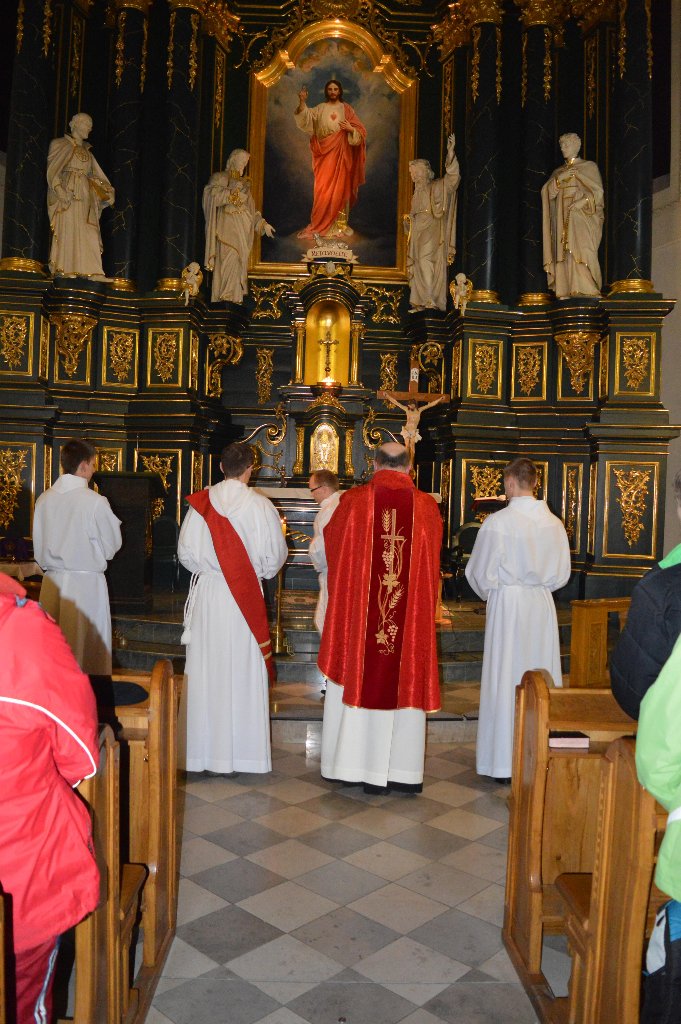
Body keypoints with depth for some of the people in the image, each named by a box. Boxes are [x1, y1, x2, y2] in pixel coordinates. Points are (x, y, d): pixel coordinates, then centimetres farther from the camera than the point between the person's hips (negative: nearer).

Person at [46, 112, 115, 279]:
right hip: (69, 193, -6)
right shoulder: (63, 146, 4)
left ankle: (90, 271, -9)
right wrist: (61, 191, -20)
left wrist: (107, 192, 7)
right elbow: (53, 171, -5)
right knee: (68, 228, -11)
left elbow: (95, 175, 21)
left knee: (89, 232, -4)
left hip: (85, 195, 6)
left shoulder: (86, 150, 22)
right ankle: (65, 270, -12)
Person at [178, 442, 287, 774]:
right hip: (246, 597, -2)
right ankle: (242, 751, 13)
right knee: (243, 670, 5)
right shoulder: (260, 506, -8)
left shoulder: (200, 503, -2)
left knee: (207, 670, 9)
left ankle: (206, 749, 17)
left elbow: (186, 551, 1)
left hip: (207, 593, 2)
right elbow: (275, 555, -3)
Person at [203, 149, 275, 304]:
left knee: (240, 262, -1)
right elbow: (214, 196, -12)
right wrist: (234, 189, -10)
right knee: (229, 258, -20)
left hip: (243, 228, 6)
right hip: (227, 226, -6)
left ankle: (235, 297, -1)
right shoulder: (219, 178, 5)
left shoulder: (244, 182, 24)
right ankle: (225, 297, -22)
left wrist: (263, 224, 13)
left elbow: (251, 209, 23)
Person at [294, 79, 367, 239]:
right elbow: (307, 116, -8)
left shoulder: (346, 108, 7)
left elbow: (360, 130, 4)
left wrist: (351, 129, -15)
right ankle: (322, 223, 3)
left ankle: (340, 223, 5)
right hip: (325, 152, 1)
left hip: (341, 153, 0)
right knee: (324, 188, -3)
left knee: (340, 187, 0)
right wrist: (302, 102, -22)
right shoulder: (320, 108, 9)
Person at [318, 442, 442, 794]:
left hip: (358, 611, 0)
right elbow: (432, 561, 10)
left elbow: (330, 543, 11)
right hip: (410, 616, 1)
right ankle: (402, 768, 19)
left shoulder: (353, 502, -7)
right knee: (405, 681, 10)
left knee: (358, 680, 11)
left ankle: (356, 762, 22)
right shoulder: (427, 507, -4)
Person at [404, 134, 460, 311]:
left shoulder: (437, 187, -1)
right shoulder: (417, 191, 22)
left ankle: (431, 301, -24)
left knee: (425, 261, -22)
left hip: (431, 231, -8)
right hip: (418, 232, 8)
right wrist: (408, 217, 11)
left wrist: (450, 152, -27)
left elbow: (452, 176, -17)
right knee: (418, 265, 3)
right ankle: (421, 303, 4)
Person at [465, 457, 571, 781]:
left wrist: (490, 592, 11)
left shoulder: (498, 522, -15)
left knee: (506, 679, 4)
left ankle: (506, 762, 12)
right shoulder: (554, 523, 0)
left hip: (507, 606, -4)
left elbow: (480, 572, -8)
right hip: (542, 607, 5)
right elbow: (562, 573, 9)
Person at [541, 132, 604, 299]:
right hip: (562, 218, 4)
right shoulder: (558, 171, 23)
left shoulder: (589, 166, 11)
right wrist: (560, 179, -8)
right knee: (564, 252, -8)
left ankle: (587, 289, -24)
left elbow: (597, 191, 0)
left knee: (581, 249, -19)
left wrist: (581, 202, -16)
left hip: (582, 215, -4)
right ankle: (566, 291, -13)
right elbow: (547, 191, 8)